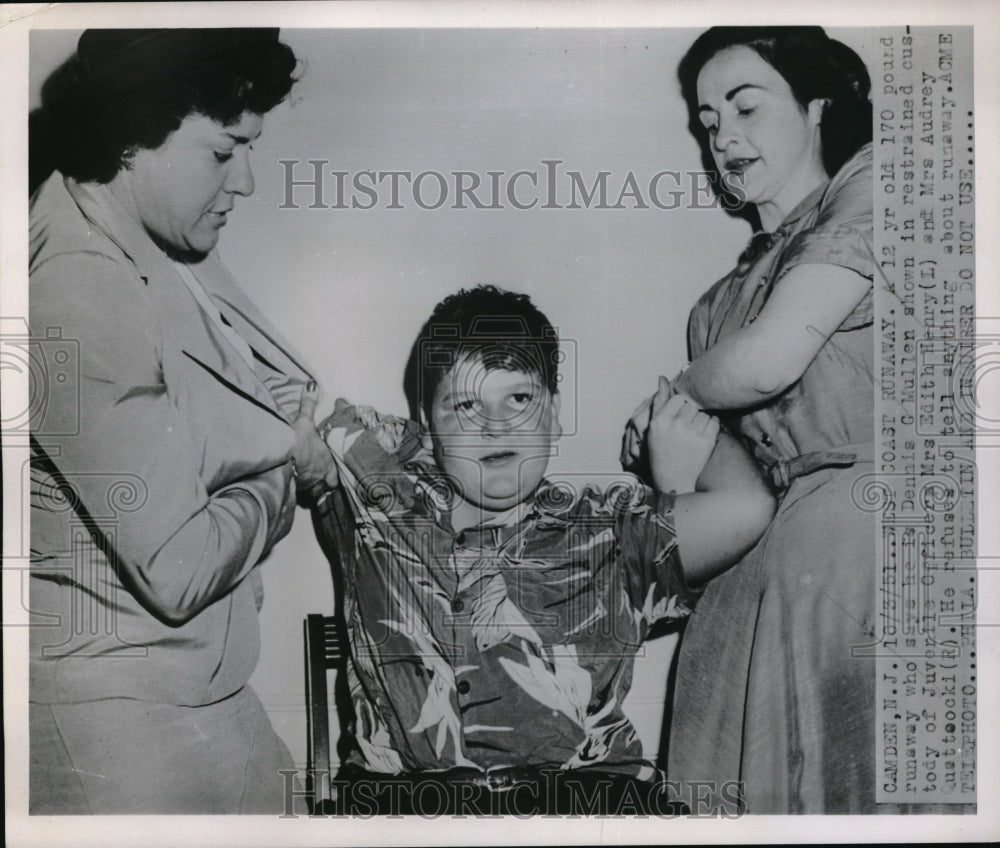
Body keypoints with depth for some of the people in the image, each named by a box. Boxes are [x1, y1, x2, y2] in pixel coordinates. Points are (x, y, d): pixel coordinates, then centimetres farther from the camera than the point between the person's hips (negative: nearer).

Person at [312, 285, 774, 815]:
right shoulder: (377, 506, 7)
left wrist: (677, 480, 10)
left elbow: (744, 510, -9)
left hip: (589, 790, -1)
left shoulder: (609, 530, 3)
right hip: (405, 794, 1)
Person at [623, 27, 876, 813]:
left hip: (860, 510, -6)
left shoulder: (865, 189, 1)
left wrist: (673, 393, 5)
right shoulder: (732, 292, 21)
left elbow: (770, 361, -11)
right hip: (797, 531, 6)